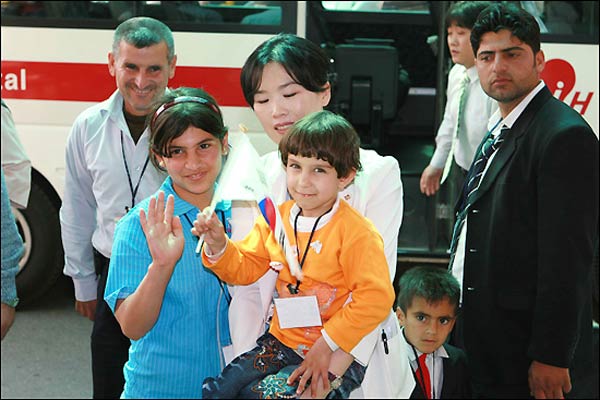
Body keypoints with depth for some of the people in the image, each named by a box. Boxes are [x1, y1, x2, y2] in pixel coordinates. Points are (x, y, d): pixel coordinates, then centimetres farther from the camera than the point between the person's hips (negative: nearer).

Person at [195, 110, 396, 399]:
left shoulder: (356, 232, -18)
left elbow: (375, 298, -21)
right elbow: (244, 267, 12)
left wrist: (328, 344, -21)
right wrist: (218, 245, -8)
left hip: (337, 353, -6)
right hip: (282, 341, 6)